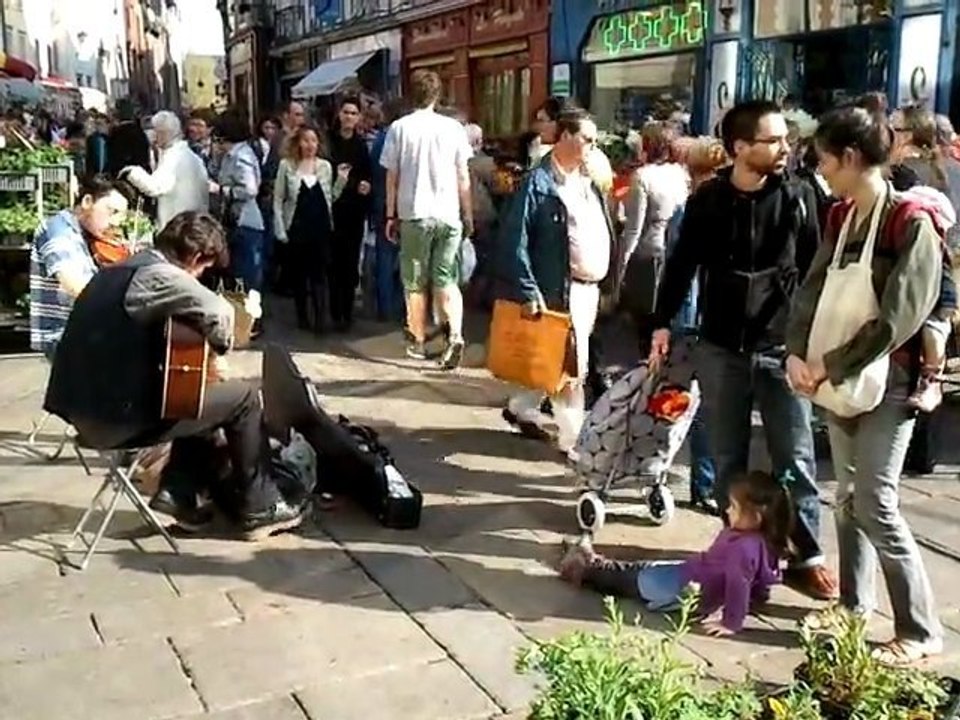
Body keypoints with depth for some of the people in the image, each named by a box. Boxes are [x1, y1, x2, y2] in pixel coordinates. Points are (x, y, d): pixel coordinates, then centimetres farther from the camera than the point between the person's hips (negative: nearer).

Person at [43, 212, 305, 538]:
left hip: (86, 405, 10)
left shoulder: (119, 269, 13)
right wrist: (220, 346, -8)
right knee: (243, 396, 3)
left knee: (201, 391, 28)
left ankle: (177, 492, 20)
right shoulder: (159, 274, -15)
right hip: (116, 415, -10)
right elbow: (220, 313, -30)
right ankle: (259, 506, 14)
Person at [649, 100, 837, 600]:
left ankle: (807, 556, 16)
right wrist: (663, 323, -1)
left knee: (795, 458, 4)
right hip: (721, 349, 1)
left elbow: (815, 270, 2)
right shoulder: (708, 201, -2)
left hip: (782, 349, 0)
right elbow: (682, 265, 5)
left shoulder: (798, 197, -2)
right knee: (728, 458, 10)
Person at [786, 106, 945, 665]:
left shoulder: (912, 223, -14)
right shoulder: (842, 217, 9)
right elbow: (813, 290, 6)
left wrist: (831, 366, -16)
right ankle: (855, 605, 29)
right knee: (848, 498, 14)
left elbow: (898, 318, -19)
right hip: (840, 379, 7)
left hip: (886, 382, -7)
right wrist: (799, 354, -9)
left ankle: (922, 629, 5)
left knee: (876, 505, -8)